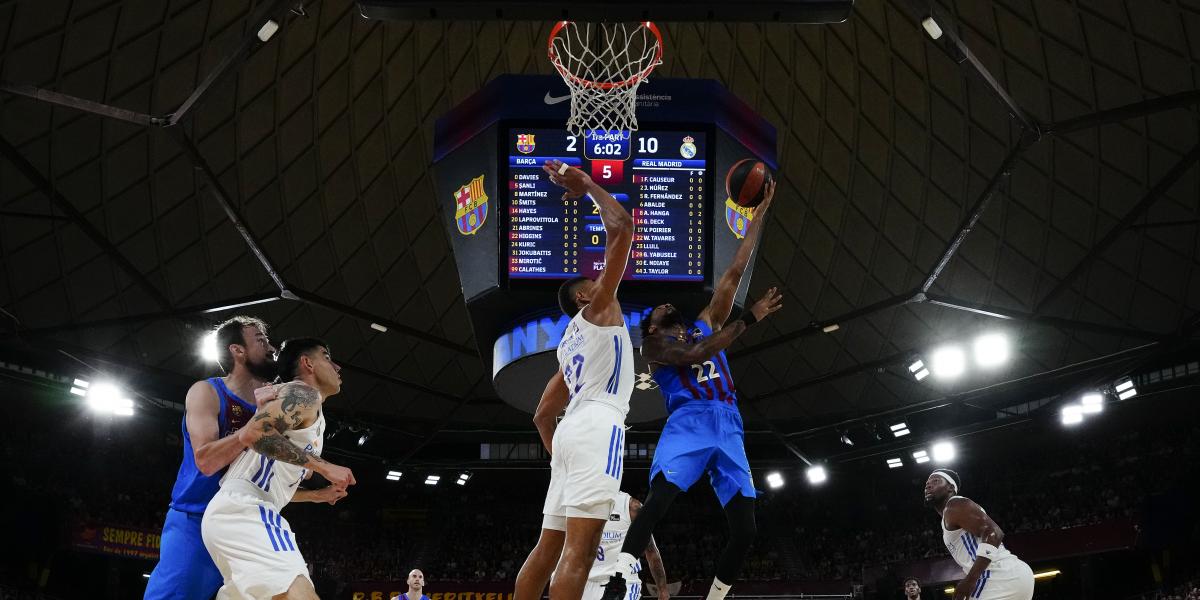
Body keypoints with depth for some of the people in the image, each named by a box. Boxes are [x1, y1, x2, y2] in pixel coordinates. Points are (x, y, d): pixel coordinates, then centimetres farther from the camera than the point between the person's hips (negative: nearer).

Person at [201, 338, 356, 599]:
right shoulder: (304, 393, -1)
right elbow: (253, 433, -20)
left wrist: (316, 495, 28)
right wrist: (322, 465, -16)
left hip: (232, 513, 11)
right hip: (243, 510, -11)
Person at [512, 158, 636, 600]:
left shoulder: (569, 343, 29)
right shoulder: (598, 308, 8)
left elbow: (542, 415, 30)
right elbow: (621, 227, 0)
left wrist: (558, 453, 31)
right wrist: (587, 186, 10)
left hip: (571, 429, 9)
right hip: (598, 427, -9)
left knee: (549, 545, 9)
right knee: (578, 548, -16)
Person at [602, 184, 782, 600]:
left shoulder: (706, 324, 29)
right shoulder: (654, 344, 13)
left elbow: (734, 273, 26)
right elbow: (694, 354, -9)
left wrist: (759, 214, 24)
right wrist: (749, 318, -10)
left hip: (729, 428, 5)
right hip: (689, 422, -5)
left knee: (744, 528, -5)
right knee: (658, 499, -29)